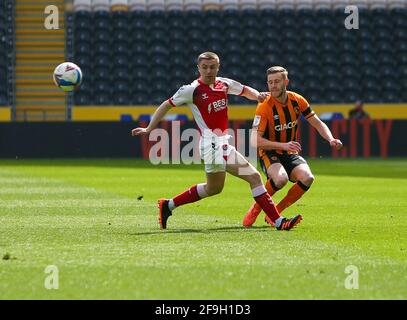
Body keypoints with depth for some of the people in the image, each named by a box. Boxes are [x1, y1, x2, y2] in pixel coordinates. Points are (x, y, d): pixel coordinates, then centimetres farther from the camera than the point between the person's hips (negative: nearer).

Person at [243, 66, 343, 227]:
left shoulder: (297, 100, -2)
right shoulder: (264, 107, -17)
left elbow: (317, 123, 8)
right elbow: (255, 139, -23)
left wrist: (331, 139, -12)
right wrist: (283, 145, -33)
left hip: (291, 153, 5)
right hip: (269, 153, -5)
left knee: (307, 178, -26)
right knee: (280, 179, -36)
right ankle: (256, 208, -7)